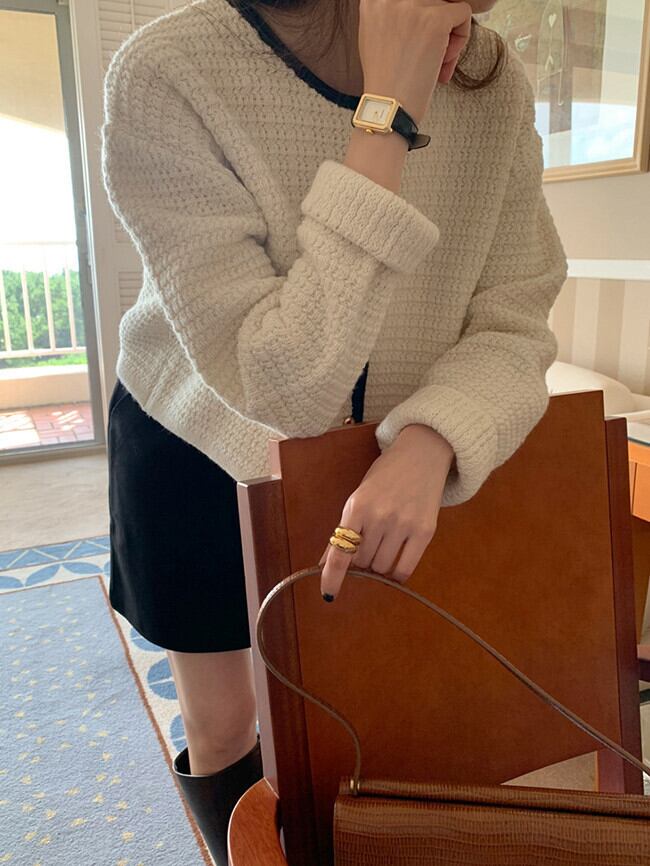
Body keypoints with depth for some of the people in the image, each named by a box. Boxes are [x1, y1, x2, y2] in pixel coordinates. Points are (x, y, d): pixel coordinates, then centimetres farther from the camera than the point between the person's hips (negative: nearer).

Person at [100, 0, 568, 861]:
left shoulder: (493, 81, -15)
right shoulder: (167, 76, -27)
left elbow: (512, 323, -14)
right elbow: (281, 389, -34)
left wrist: (430, 444, -34)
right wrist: (387, 118, -36)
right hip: (200, 456, -2)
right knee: (224, 734, 14)